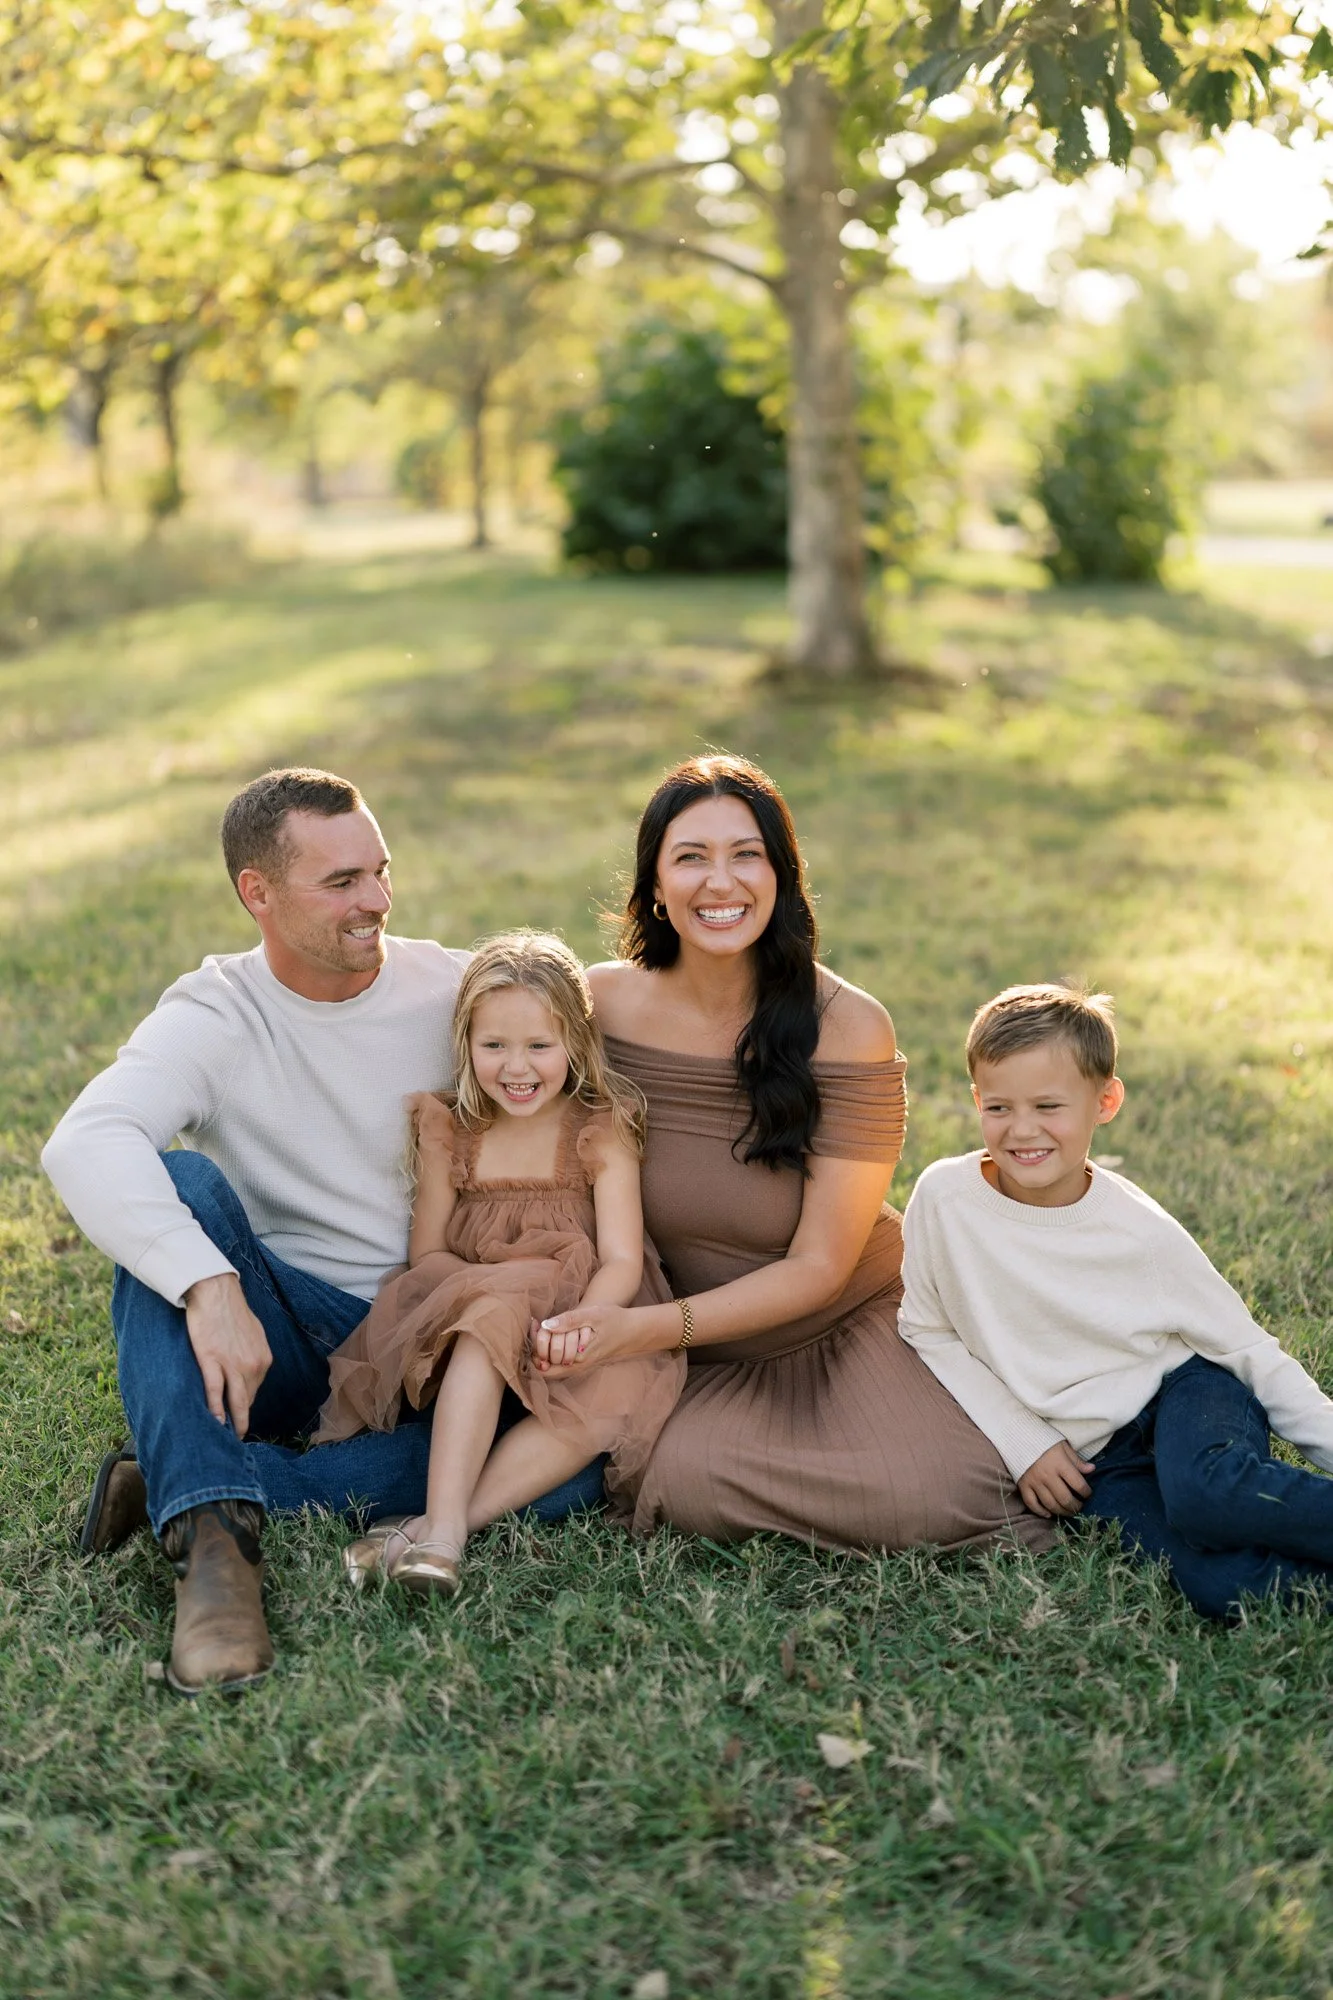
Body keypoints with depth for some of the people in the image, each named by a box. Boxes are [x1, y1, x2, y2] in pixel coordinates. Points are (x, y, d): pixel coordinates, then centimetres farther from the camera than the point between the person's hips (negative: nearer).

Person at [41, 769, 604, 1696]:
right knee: (179, 1185, -28)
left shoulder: (457, 993, 0)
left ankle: (178, 1487, -26)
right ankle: (213, 1535, -37)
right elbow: (85, 1143, -26)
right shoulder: (214, 1017, -7)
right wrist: (210, 1286, -41)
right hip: (268, 1338, -1)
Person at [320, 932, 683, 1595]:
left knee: (624, 1388, -32)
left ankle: (435, 1525, -37)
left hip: (570, 1320, 0)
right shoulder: (449, 1130, 3)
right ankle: (443, 1531, -43)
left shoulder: (602, 1131, -4)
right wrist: (496, 1288, -17)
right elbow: (426, 1252, 5)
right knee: (491, 1315, -34)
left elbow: (621, 1261, -12)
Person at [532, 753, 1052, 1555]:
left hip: (851, 1326, -2)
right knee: (691, 1483, -29)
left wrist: (645, 1329, -25)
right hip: (711, 1364, 2)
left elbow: (818, 1269, -15)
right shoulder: (602, 1002, -7)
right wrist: (593, 1321, -12)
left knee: (925, 1499, -28)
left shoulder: (848, 1027, -15)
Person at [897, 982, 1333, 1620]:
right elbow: (928, 1333, 1)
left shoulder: (1142, 1231, -11)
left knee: (1206, 1490, -37)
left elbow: (1247, 1348, -2)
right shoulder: (945, 1198, -11)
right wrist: (1024, 1443, -5)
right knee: (1220, 1586, -28)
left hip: (1183, 1396, 0)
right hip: (1088, 1462, 0)